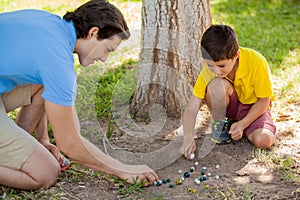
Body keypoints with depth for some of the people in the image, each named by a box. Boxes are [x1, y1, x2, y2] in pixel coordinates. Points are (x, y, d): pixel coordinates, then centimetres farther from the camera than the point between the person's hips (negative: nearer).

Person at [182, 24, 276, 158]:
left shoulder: (257, 63, -28)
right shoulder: (210, 69, -22)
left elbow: (264, 101, -15)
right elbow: (192, 108, -23)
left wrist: (242, 124, -24)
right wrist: (188, 137, -37)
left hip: (254, 106, -1)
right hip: (230, 105, 1)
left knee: (263, 140, -30)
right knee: (216, 83, -32)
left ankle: (233, 124, 2)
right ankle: (219, 125, -6)